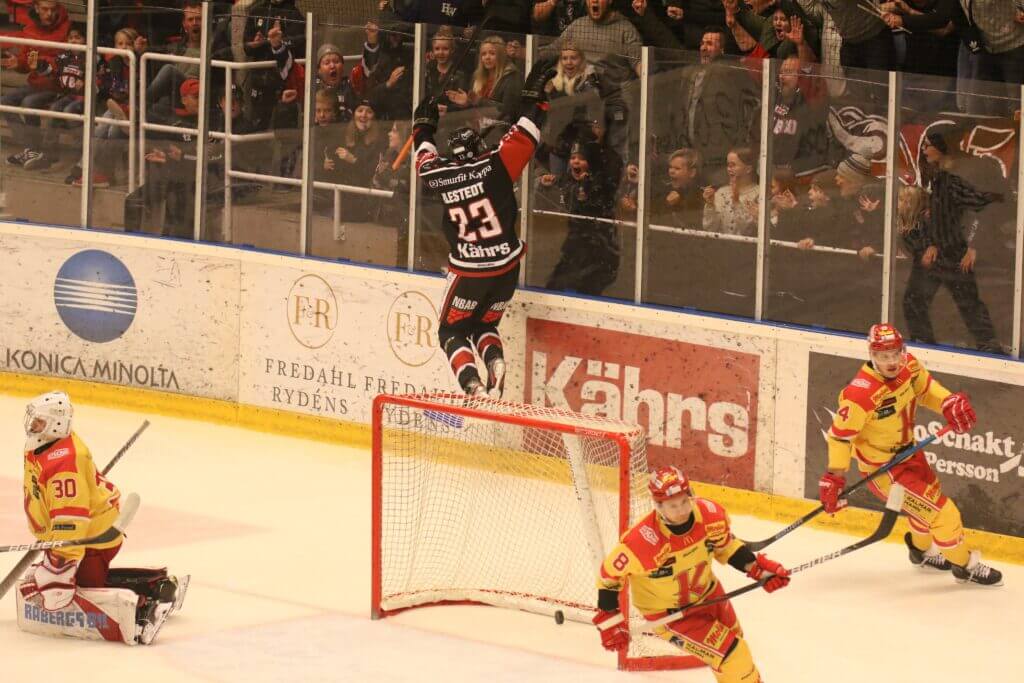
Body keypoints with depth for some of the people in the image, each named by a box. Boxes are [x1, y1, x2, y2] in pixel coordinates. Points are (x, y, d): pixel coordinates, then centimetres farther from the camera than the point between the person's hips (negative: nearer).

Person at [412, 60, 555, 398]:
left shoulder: (439, 177, -3)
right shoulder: (494, 167, -10)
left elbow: (425, 158, 20)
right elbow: (525, 136, -4)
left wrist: (424, 126, 38)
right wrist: (534, 93, 7)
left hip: (467, 271, -1)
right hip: (506, 266, 1)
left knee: (452, 331, 12)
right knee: (484, 325, 22)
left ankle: (472, 385, -12)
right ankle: (495, 362, -8)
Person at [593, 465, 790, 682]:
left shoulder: (710, 514, -21)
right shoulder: (642, 541, -36)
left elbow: (725, 545, 1)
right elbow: (610, 574, -20)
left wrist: (759, 568, -7)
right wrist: (609, 620, -16)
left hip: (706, 591, 6)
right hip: (667, 612, -6)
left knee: (734, 640, 27)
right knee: (733, 657, -13)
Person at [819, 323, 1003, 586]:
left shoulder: (909, 366, -13)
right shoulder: (861, 394, -35)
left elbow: (925, 387, 7)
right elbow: (840, 434, -27)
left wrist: (950, 403, -12)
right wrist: (834, 477, -27)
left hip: (907, 449, 8)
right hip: (882, 467, -8)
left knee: (930, 495, 31)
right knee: (941, 512, -6)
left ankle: (922, 550, 60)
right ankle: (964, 565, 19)